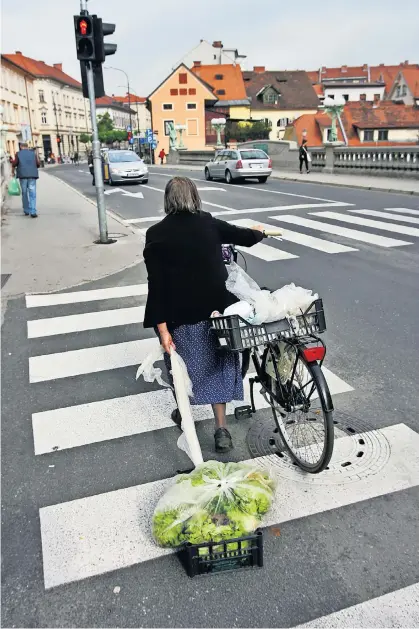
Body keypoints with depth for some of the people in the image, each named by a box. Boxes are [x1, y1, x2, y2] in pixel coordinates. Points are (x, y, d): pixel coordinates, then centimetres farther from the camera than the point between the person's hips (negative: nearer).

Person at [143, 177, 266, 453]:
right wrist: (259, 232, 34)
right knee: (217, 365, 13)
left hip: (180, 314, -1)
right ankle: (221, 429, 14)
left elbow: (156, 284, -14)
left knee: (183, 364, 19)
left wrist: (162, 326, -12)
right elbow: (247, 238, 11)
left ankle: (183, 412, 40)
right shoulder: (209, 224, -3)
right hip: (216, 309, 2)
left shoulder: (156, 234, -9)